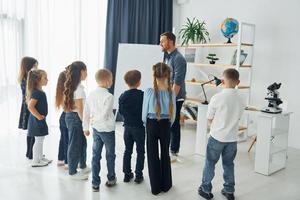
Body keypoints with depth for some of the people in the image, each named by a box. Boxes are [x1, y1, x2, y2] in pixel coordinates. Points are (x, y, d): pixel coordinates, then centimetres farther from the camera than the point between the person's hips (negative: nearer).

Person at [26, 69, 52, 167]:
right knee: (39, 140, 1)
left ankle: (40, 157, 32)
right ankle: (35, 161, 12)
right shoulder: (36, 92, -21)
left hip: (40, 120, 10)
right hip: (37, 120, -10)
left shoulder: (39, 92, 9)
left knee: (40, 140, 19)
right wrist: (38, 116, -21)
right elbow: (30, 106, -28)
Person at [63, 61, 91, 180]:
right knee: (75, 145, 3)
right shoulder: (79, 88, -19)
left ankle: (83, 167, 37)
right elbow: (79, 108, -21)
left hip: (70, 116, 9)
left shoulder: (72, 86, 8)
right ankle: (73, 172, 17)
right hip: (75, 118, -9)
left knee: (82, 142, 21)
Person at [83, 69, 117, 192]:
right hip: (107, 130, -5)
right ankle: (111, 179, 30)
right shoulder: (109, 96, -18)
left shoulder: (91, 95, 1)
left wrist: (86, 127, 16)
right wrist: (94, 119, -4)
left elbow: (86, 112, 6)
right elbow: (105, 115, -23)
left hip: (96, 129, 5)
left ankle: (95, 183, 15)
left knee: (96, 155, 10)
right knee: (110, 155, 14)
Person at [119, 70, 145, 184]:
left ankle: (127, 174, 21)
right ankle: (138, 175, 13)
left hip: (127, 126, 4)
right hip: (139, 127, -4)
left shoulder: (123, 96, -4)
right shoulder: (142, 95, -16)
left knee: (127, 150, 15)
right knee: (140, 151, 9)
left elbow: (121, 112, 2)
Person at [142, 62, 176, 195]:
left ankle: (155, 187, 19)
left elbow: (144, 112, -6)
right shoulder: (171, 92, -8)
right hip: (165, 125, 2)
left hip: (152, 125, -2)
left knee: (153, 156, 10)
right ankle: (165, 185, 28)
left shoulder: (149, 92, -14)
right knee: (165, 154, 16)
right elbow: (173, 113, -1)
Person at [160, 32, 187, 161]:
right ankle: (168, 148, 30)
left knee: (174, 124, 1)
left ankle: (174, 152, 14)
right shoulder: (166, 56, 9)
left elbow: (177, 82, -21)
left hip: (175, 98, -8)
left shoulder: (178, 59, -18)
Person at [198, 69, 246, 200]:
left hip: (217, 137, -4)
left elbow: (209, 119, -7)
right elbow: (238, 118, 8)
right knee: (228, 164, 17)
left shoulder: (217, 98, -16)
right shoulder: (241, 101, -2)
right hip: (232, 138, 4)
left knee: (210, 163, 11)